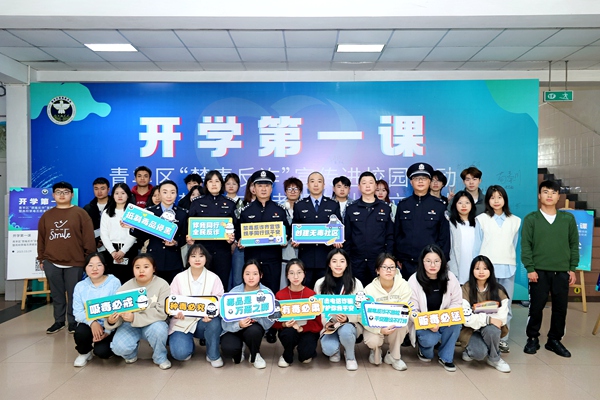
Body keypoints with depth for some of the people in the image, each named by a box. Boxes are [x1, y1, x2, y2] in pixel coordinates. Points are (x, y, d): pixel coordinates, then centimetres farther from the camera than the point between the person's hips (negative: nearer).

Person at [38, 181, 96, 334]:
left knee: (73, 294, 4)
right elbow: (41, 238, 14)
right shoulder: (46, 215, 12)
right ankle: (59, 321, 24)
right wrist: (41, 259, 12)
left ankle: (73, 322, 16)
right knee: (57, 294, 12)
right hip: (51, 262, 4)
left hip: (75, 262, -3)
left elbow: (88, 237, -3)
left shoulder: (80, 213, 0)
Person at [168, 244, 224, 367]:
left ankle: (213, 355, -6)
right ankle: (188, 342, 15)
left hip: (205, 321, 0)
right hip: (183, 321, 0)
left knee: (215, 322, -35)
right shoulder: (179, 277, 0)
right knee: (180, 353, -25)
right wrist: (176, 312, -26)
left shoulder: (214, 278, -2)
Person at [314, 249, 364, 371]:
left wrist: (347, 319, -24)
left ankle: (350, 356, -1)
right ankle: (335, 350, 14)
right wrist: (326, 322, -15)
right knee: (328, 349, -28)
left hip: (350, 324, -1)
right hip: (328, 325, 1)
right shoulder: (320, 284, -1)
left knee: (345, 331, -36)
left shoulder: (356, 283, -6)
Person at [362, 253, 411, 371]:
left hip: (397, 328, 1)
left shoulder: (403, 285, -14)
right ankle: (376, 349, 10)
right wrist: (380, 330, -37)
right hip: (375, 326, 0)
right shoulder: (370, 289, -16)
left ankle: (393, 356, -8)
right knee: (373, 341, -30)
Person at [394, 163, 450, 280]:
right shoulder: (402, 205, 6)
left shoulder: (440, 205, 2)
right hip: (407, 263, 2)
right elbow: (396, 233, 9)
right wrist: (398, 258, 6)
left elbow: (444, 236, 2)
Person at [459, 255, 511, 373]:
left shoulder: (498, 290, -5)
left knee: (491, 329, -33)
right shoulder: (466, 289, -12)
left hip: (492, 327, 2)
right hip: (471, 330, -2)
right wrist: (488, 319, -29)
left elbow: (501, 317, -10)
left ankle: (494, 359, -5)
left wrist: (479, 317, -22)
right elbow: (466, 317, -18)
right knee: (479, 353, -29)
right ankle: (470, 350, 8)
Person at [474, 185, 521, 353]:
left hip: (508, 269, 3)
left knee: (506, 306, 6)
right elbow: (477, 246, 3)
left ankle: (503, 339, 15)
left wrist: (510, 262, 6)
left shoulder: (515, 221, 10)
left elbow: (514, 245, 13)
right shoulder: (482, 219, 3)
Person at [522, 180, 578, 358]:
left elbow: (574, 244, 9)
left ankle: (554, 340, 24)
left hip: (562, 272, 2)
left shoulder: (568, 219, 7)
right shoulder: (531, 219, 0)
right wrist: (530, 268, -10)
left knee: (560, 308, 8)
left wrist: (572, 268, 4)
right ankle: (533, 339, 18)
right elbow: (526, 246, -3)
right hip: (539, 271, -2)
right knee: (536, 307, 3)